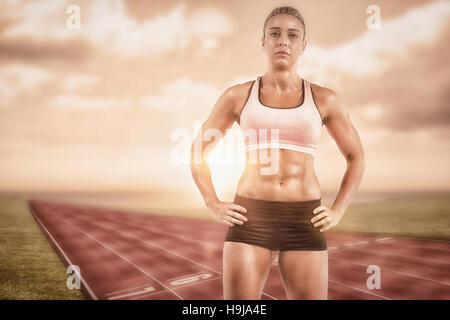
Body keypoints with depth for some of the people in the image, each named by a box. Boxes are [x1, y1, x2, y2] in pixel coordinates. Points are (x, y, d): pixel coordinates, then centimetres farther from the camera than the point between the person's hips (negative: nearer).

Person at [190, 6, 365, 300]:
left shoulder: (324, 99, 5)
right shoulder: (237, 96, 4)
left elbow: (356, 157, 15)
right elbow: (198, 150, 11)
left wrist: (337, 212, 3)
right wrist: (214, 206, 0)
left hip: (303, 222, 1)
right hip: (250, 219, 0)